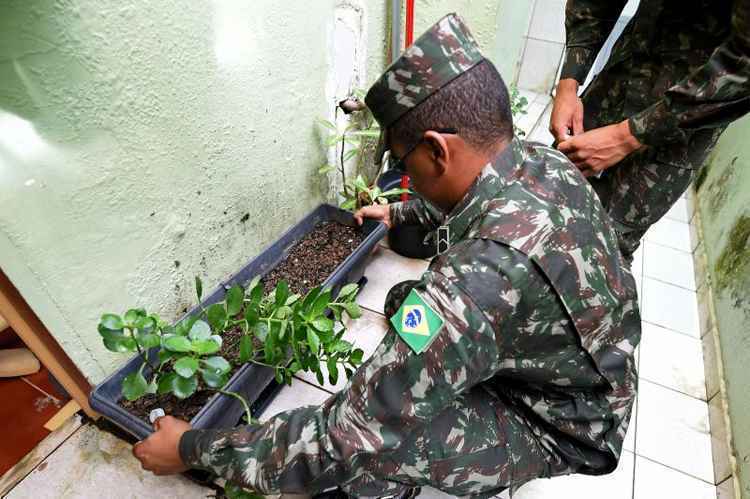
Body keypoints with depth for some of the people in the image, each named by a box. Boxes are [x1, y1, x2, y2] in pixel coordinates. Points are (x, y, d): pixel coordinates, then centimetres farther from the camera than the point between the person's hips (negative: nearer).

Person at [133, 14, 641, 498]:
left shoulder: (480, 279, -43)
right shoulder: (544, 162, -14)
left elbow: (347, 436, -35)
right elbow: (477, 203, 11)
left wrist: (193, 449, -20)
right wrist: (398, 212, 23)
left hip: (558, 427, -7)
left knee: (356, 445, -23)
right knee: (404, 300, 11)